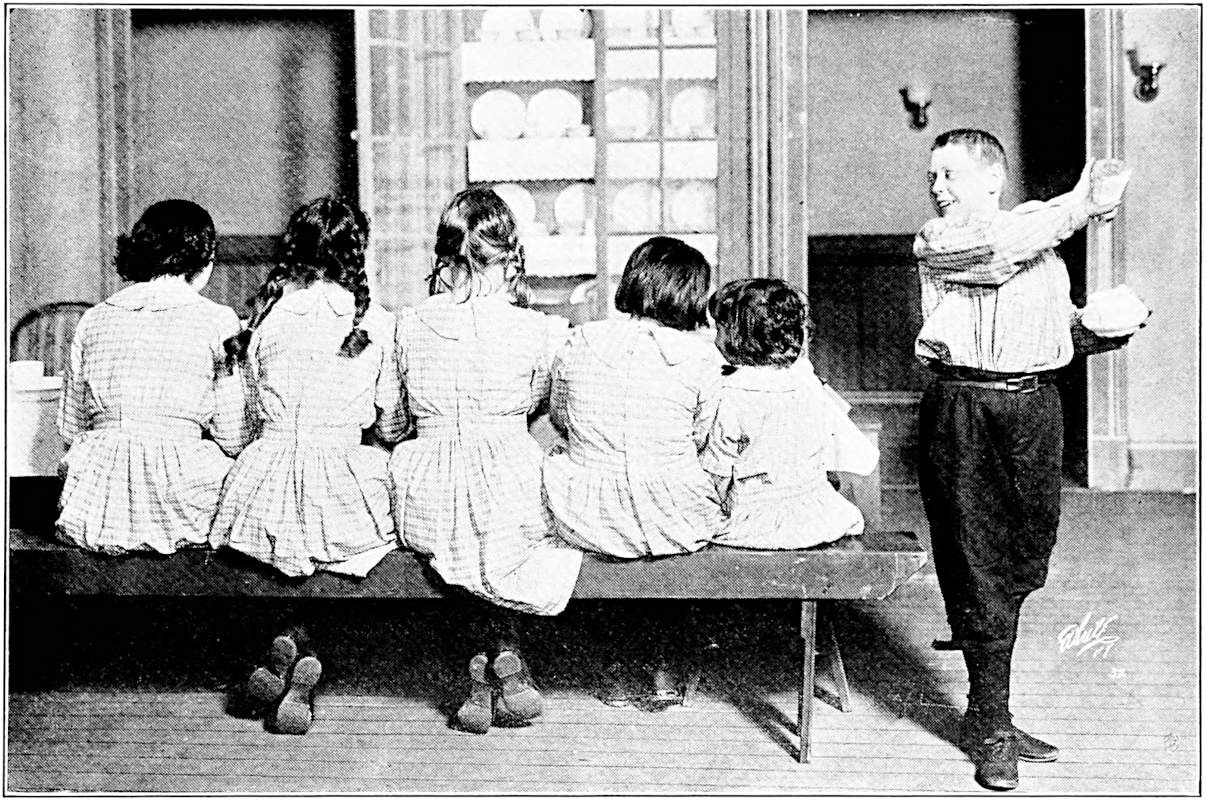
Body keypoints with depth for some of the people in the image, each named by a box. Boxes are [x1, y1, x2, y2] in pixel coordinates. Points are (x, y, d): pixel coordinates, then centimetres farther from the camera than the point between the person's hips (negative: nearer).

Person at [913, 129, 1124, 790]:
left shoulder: (1044, 240, 18)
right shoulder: (935, 243, 2)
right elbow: (1001, 252, -16)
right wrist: (1080, 206, -4)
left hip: (1037, 407, 5)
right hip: (964, 408, -4)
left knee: (1025, 555, 8)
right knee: (978, 566, -4)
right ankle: (990, 724, 5)